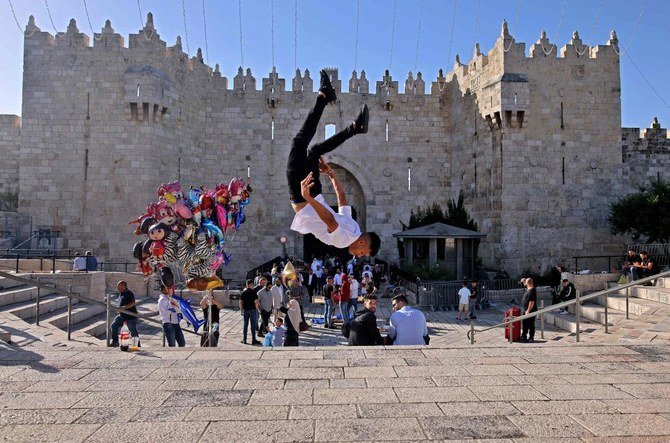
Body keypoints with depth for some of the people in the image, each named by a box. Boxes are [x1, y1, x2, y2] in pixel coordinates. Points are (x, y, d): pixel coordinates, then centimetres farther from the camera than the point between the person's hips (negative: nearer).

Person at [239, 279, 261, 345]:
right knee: (253, 325, 1)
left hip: (245, 310, 5)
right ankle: (253, 340, 4)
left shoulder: (243, 293, 4)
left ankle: (244, 339, 13)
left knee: (245, 325, 11)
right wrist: (256, 309, -2)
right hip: (252, 310, -5)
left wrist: (241, 310, 14)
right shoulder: (253, 292, -11)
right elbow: (256, 302, -15)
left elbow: (240, 302, 6)